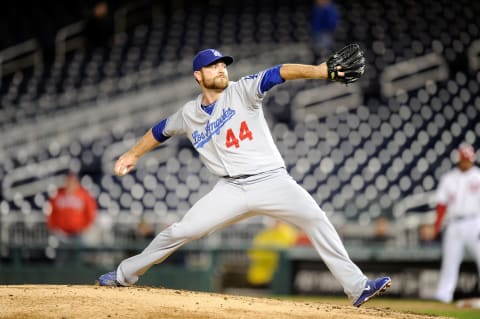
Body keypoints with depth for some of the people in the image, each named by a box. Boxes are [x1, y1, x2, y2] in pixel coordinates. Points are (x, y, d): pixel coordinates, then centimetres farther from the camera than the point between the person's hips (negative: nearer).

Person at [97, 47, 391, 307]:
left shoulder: (242, 91, -2)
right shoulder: (189, 115, 9)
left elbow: (279, 73, -17)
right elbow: (160, 131, 29)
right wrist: (134, 154, 35)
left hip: (272, 181, -2)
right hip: (232, 190, 2)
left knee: (316, 219, -24)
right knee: (180, 232, -2)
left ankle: (357, 287, -24)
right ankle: (125, 275, 18)